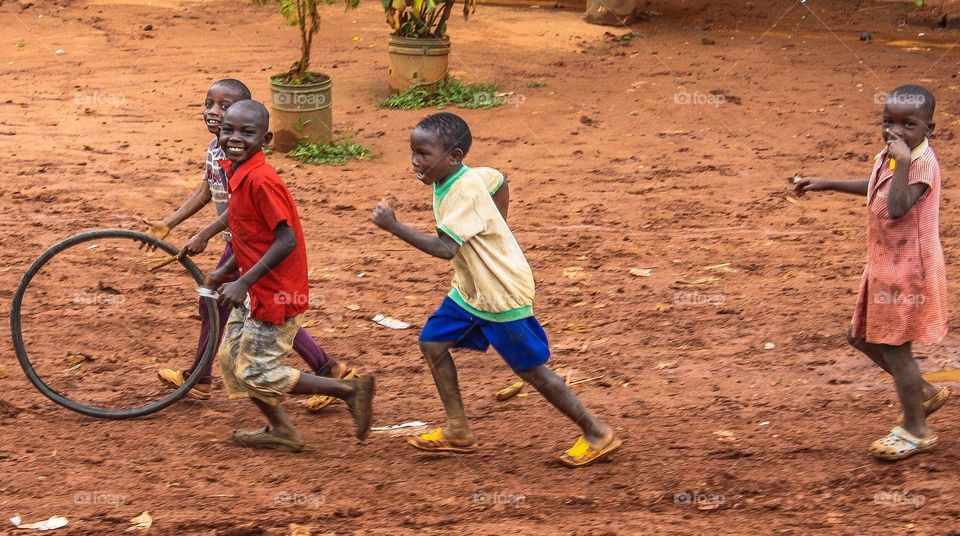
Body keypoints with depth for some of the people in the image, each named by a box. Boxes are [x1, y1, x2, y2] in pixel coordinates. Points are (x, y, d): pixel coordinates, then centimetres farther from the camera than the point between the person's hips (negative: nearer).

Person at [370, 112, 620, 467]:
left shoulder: (465, 192, -28)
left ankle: (597, 435, 12)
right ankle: (458, 431, 16)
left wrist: (392, 226, -36)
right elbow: (498, 179, 21)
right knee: (432, 342, 8)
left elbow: (444, 248, -37)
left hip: (503, 294, -10)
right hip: (470, 290, 10)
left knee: (531, 368, -1)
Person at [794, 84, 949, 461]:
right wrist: (828, 185, 29)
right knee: (862, 336, 18)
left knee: (894, 346, 0)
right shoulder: (888, 157, 5)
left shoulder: (923, 164, -23)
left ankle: (915, 431, 16)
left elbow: (896, 208, -37)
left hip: (908, 271, -10)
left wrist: (902, 163, -36)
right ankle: (924, 393, 32)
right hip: (884, 266, 10)